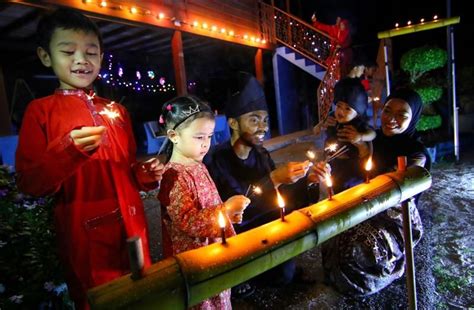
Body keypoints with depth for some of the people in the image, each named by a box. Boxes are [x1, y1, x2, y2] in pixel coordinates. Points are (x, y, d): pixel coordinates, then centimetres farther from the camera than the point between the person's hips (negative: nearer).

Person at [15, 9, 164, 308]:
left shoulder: (117, 111, 9)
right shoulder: (40, 110, -3)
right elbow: (29, 183, -10)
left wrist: (146, 174, -4)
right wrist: (68, 149, -25)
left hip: (132, 225, 4)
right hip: (85, 233, -4)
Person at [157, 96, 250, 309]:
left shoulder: (198, 166, 4)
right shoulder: (174, 177, -23)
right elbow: (188, 222, -28)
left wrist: (229, 213, 0)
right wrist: (226, 209, -28)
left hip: (214, 251, 8)